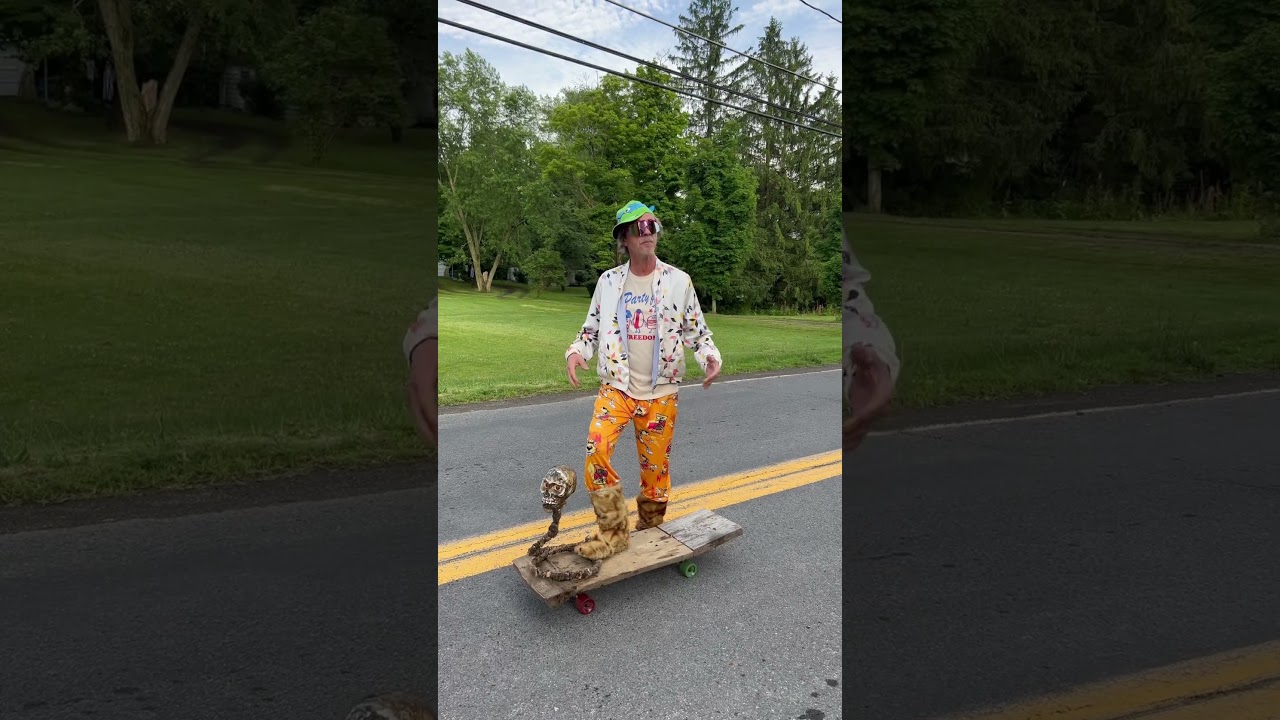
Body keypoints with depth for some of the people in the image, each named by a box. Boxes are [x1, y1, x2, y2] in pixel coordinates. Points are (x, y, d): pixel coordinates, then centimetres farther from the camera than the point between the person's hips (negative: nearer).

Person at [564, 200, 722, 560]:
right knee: (597, 451, -21)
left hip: (661, 393, 0)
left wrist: (710, 355, -12)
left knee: (655, 464, 7)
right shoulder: (609, 281, 3)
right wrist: (576, 352, -8)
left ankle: (650, 531, 28)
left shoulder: (678, 281, 1)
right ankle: (613, 531, -8)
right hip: (617, 386, 0)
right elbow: (592, 327, 12)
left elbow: (696, 329, 8)